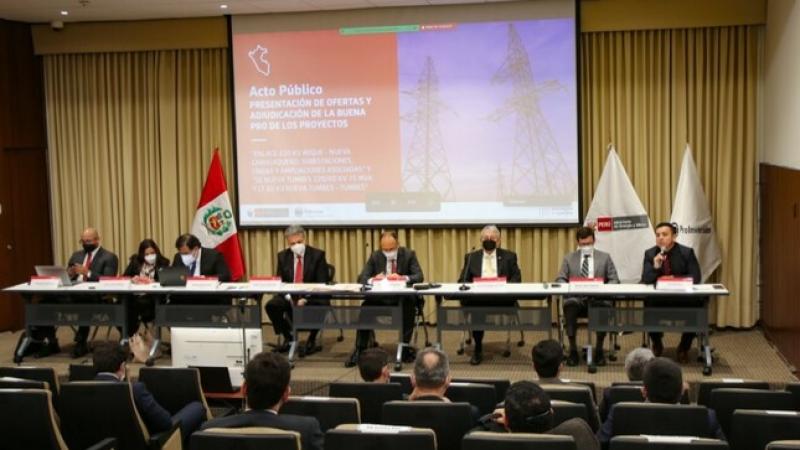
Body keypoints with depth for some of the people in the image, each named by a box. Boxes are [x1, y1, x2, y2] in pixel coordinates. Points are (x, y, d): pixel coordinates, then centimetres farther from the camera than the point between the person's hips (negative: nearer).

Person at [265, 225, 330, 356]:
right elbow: (280, 281, 5)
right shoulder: (283, 256, 4)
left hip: (312, 297, -3)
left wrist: (306, 298, -23)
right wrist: (288, 296, -17)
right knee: (271, 305, -23)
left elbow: (322, 283, -10)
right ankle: (288, 338, 0)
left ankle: (311, 341, -9)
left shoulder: (317, 255, -5)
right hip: (290, 296, 3)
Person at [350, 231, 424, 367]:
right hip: (380, 297, 2)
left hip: (402, 297, -1)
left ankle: (405, 347, -20)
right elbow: (361, 278, -2)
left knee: (409, 305, -35)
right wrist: (373, 279, -27)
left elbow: (420, 276, -12)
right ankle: (359, 350, -20)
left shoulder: (409, 254, -2)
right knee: (366, 306, -28)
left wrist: (402, 278, -32)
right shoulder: (375, 256, 3)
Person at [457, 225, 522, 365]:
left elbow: (516, 278, 7)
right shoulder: (471, 257, 18)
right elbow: (462, 280, 12)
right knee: (475, 300, -33)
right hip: (476, 297, 1)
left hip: (501, 297, -1)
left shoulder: (508, 256, 15)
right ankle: (478, 348, -25)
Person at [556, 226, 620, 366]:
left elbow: (614, 280, 9)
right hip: (576, 298, 0)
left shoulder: (605, 257, 15)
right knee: (570, 305, -36)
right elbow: (560, 280, 8)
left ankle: (599, 350, -19)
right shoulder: (569, 258, 15)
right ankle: (573, 350, -24)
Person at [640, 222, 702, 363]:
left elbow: (696, 277, -6)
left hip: (683, 298, 0)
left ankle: (684, 348, 1)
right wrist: (655, 266, -23)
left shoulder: (687, 252, 0)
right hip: (658, 298, 0)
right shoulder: (650, 254, 2)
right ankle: (657, 345, 4)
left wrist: (674, 279, -18)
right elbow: (645, 280, -5)